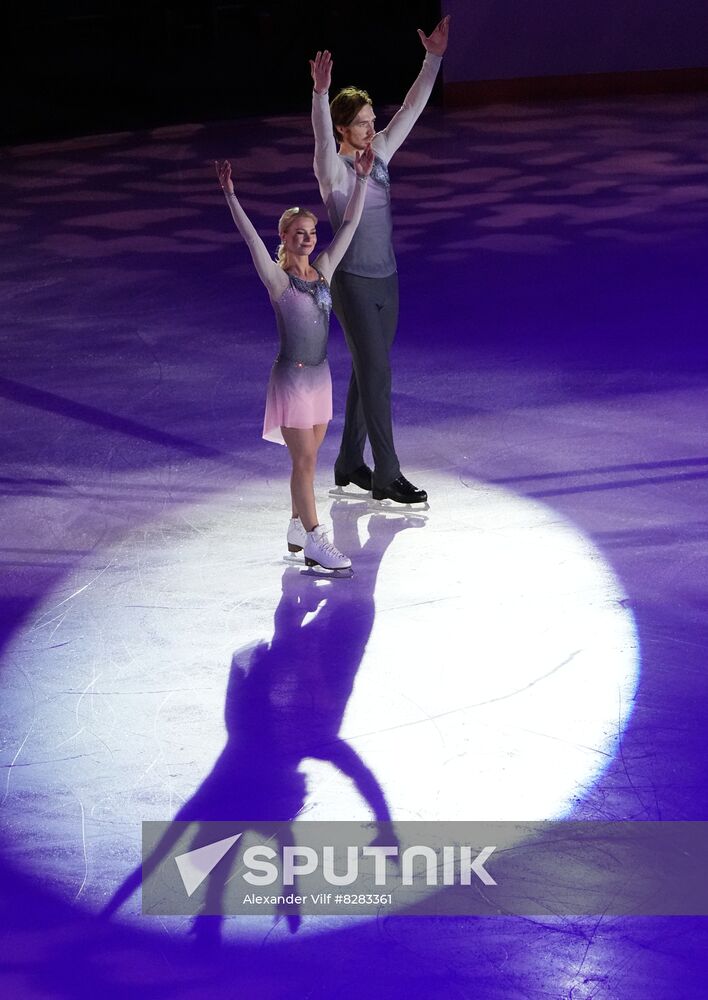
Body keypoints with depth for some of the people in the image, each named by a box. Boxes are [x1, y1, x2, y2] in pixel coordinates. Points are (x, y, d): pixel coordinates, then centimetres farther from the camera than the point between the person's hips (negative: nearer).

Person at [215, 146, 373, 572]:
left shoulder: (323, 270, 5)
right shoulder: (277, 278, -10)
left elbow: (350, 225, 5)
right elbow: (250, 235, -21)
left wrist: (361, 178, 1)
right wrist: (230, 193, -31)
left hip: (320, 376, 6)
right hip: (292, 378, -6)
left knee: (307, 458, 13)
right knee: (305, 460, -5)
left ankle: (298, 529, 25)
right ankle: (315, 540, -3)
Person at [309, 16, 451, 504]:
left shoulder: (379, 155, 5)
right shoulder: (332, 168, -13)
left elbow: (411, 110, 4)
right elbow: (322, 135, -33)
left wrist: (433, 58, -3)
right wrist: (320, 93, -52)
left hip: (386, 281, 7)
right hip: (353, 284, -7)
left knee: (367, 373, 14)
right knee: (377, 374, -9)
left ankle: (350, 463, 25)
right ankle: (387, 476, -6)